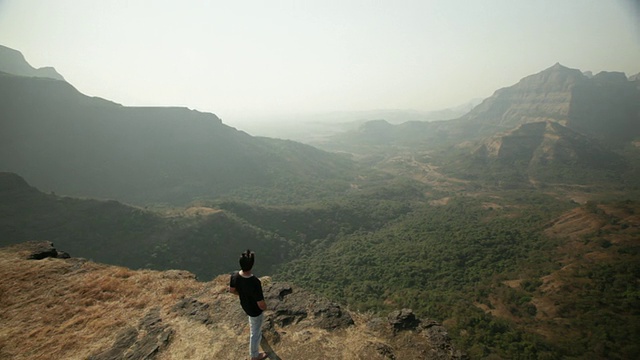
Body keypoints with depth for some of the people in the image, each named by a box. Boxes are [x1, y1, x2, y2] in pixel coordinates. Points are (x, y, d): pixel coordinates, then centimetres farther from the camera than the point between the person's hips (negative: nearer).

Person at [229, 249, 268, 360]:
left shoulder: (234, 276, -25)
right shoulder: (255, 283, -43)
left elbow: (232, 290, -4)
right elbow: (261, 305, -33)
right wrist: (265, 307, -9)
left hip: (244, 304, 6)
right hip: (255, 310, -6)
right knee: (256, 332, 22)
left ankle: (253, 326, 72)